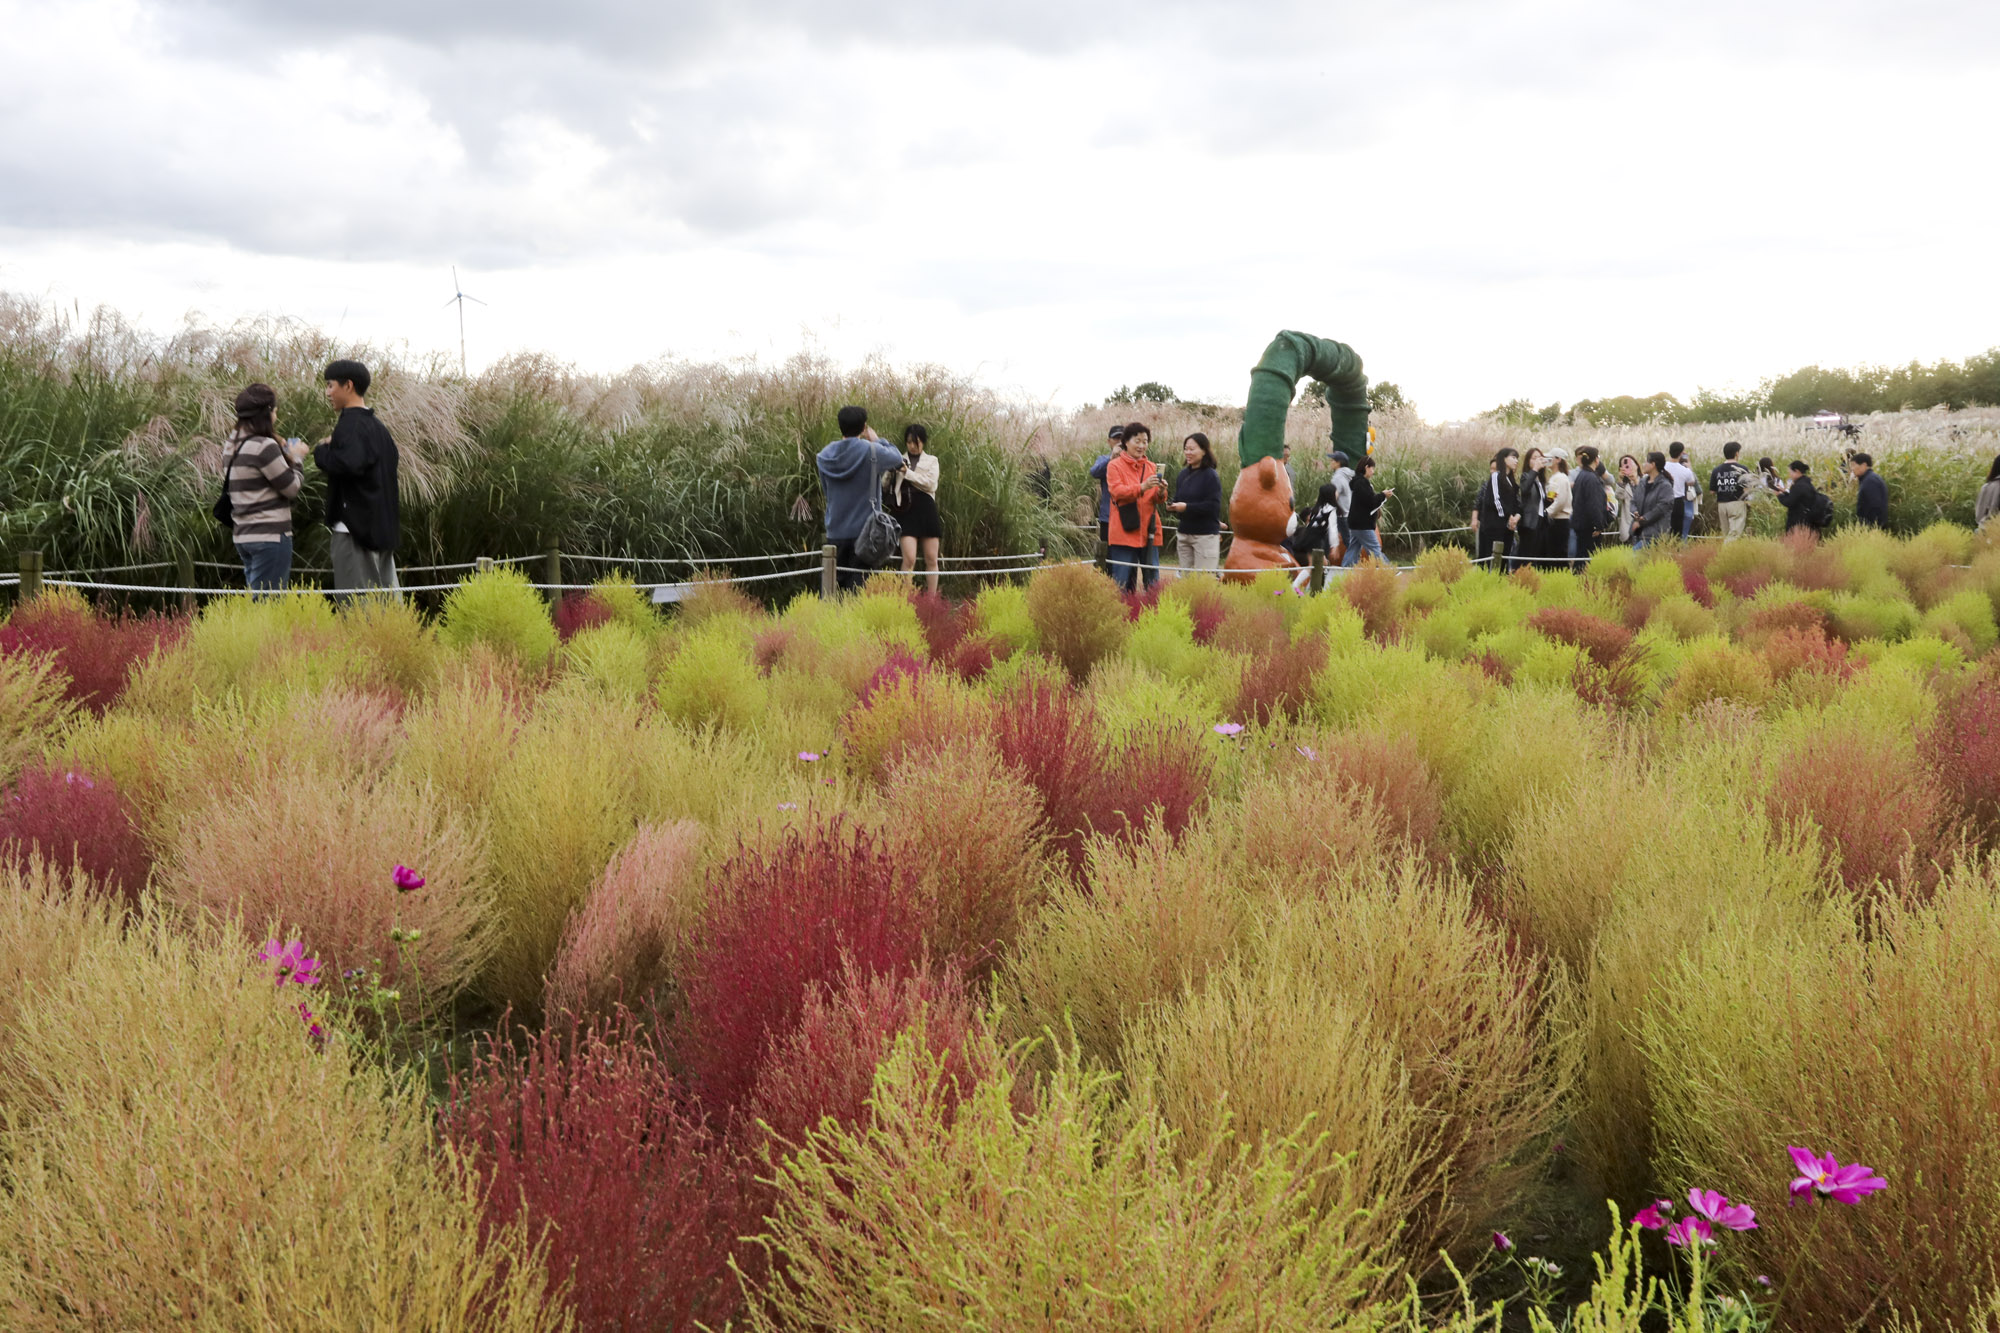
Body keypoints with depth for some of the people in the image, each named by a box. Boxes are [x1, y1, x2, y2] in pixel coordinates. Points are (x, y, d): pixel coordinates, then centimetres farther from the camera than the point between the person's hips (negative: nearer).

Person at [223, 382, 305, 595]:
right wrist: (296, 459, 7)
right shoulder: (264, 446, -15)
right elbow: (291, 488, -10)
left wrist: (282, 452, 14)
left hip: (243, 535, 9)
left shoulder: (234, 445, 11)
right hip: (270, 535, -9)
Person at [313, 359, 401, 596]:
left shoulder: (350, 425, -12)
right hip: (383, 527, 9)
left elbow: (349, 464, -28)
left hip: (356, 526, -9)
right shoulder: (378, 427, 15)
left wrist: (322, 451, -8)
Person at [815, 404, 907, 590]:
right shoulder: (872, 451, -11)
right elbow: (898, 459, 7)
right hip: (864, 530, -4)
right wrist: (878, 440, 22)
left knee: (833, 585, 10)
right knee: (858, 583, -3)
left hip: (835, 531, 4)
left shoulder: (825, 456, 2)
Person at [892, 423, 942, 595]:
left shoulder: (931, 460, 9)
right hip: (906, 512, -1)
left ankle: (932, 599, 9)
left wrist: (908, 473, -12)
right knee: (909, 559, -14)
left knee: (931, 559, 3)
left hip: (926, 512, 1)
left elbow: (930, 484, -6)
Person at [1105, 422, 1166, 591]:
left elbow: (1157, 499, 7)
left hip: (1149, 532, 4)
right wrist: (1142, 487, -27)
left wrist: (1161, 492, -17)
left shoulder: (1152, 467, 15)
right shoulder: (1115, 466, 2)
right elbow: (1117, 492, -13)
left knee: (1153, 582, 5)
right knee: (1123, 583, -4)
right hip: (1125, 532, -4)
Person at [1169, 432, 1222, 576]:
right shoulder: (1183, 474, 10)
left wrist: (1187, 507, -20)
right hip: (1184, 535, 7)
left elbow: (1213, 506, -17)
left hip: (1205, 535, -7)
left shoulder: (1211, 476, -10)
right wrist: (1173, 506, -8)